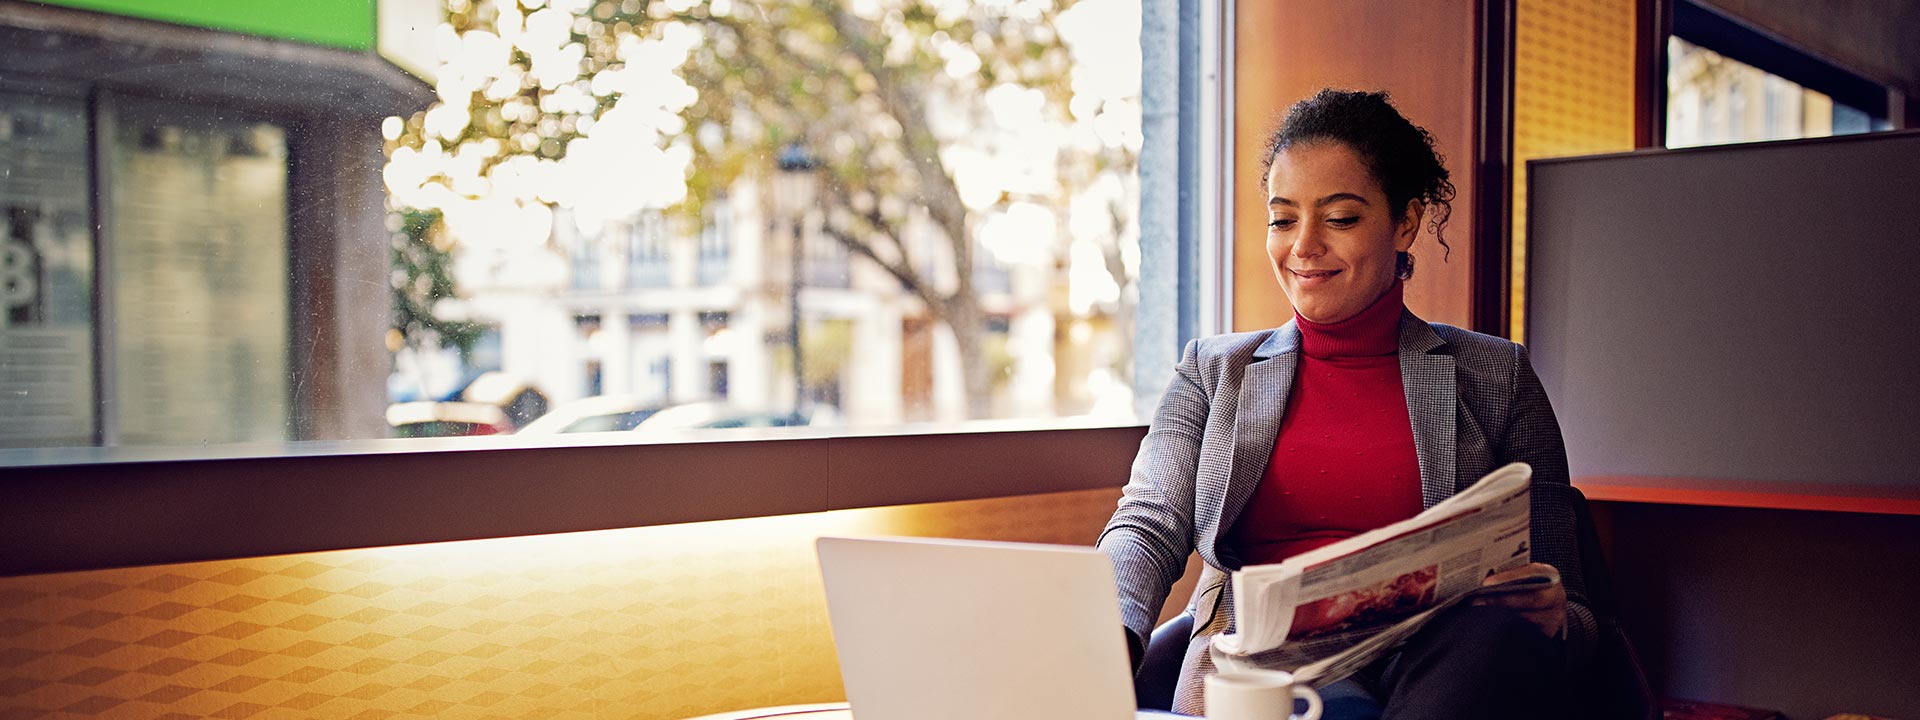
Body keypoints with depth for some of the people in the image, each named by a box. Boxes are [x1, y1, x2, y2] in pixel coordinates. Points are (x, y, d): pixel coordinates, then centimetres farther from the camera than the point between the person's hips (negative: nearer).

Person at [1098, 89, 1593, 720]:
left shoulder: (1493, 376, 17)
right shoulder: (1213, 372, 20)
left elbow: (1567, 607, 15)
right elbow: (1149, 526, 4)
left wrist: (1551, 616, -13)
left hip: (1438, 665, 2)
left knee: (1502, 637, -35)